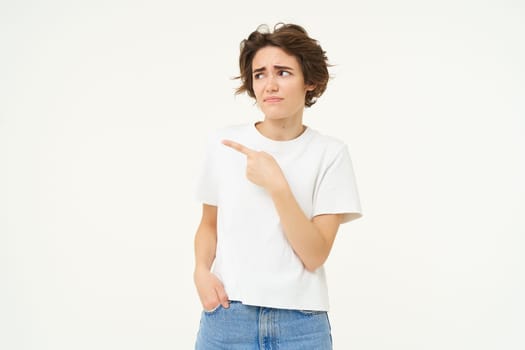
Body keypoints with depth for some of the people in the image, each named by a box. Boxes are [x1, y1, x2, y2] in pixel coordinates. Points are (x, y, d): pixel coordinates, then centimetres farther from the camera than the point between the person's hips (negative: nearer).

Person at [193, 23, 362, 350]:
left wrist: (276, 185, -20)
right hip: (227, 318, 2)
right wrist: (202, 270, -6)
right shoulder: (223, 143, -1)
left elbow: (315, 256, -11)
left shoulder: (330, 153, -6)